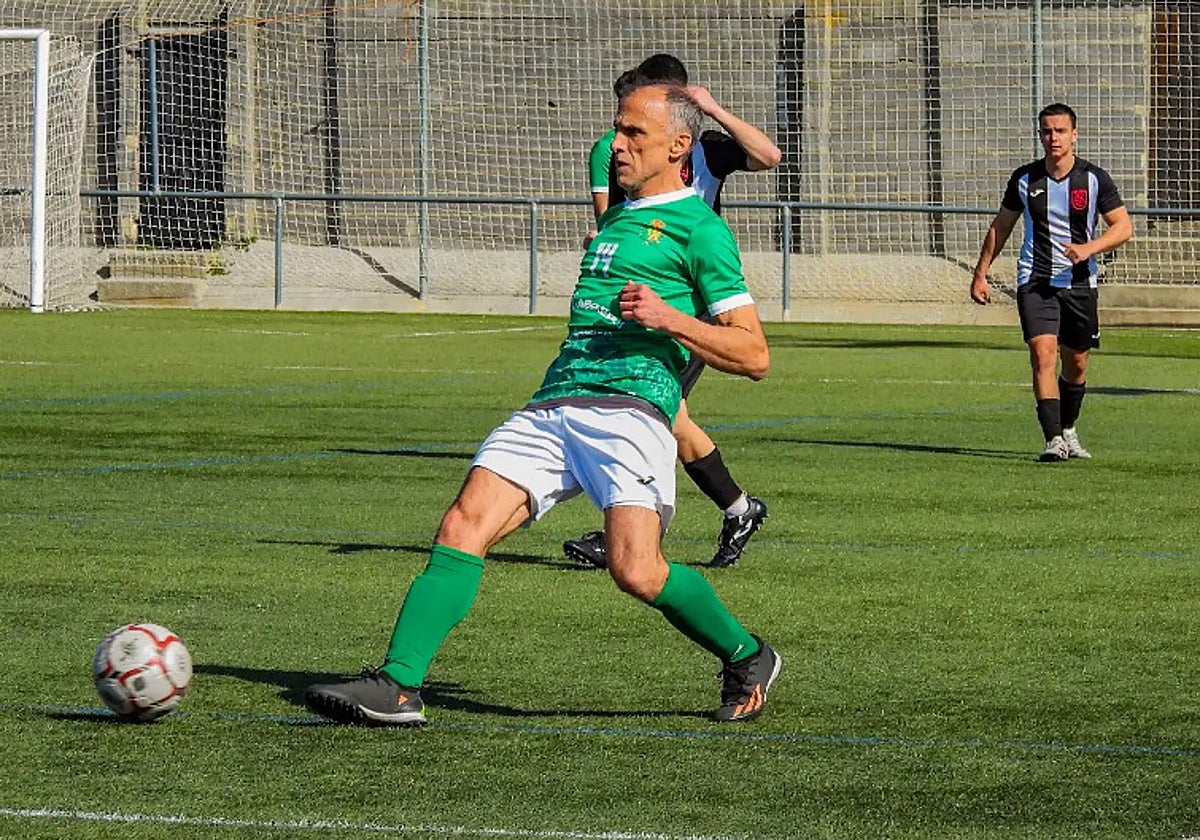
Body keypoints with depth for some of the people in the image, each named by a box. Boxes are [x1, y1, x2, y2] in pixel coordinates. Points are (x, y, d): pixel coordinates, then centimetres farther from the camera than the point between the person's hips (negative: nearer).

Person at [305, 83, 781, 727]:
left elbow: (754, 355, -3)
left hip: (630, 406, -7)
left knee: (636, 570, -21)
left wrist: (668, 317, -12)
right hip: (552, 405, 7)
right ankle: (397, 686, -18)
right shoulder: (616, 220, 28)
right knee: (462, 528, -13)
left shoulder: (698, 227, 4)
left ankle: (747, 660, 6)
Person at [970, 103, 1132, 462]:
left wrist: (1088, 248, -20)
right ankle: (1053, 440, -23)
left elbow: (1123, 227, -3)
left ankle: (1068, 431, 33)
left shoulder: (1094, 179, -3)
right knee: (1043, 353, -18)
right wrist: (981, 274, 11)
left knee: (1076, 364, 10)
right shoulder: (1024, 179, 1)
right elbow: (1000, 227, 13)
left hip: (1080, 282, 1)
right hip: (1035, 281, -1)